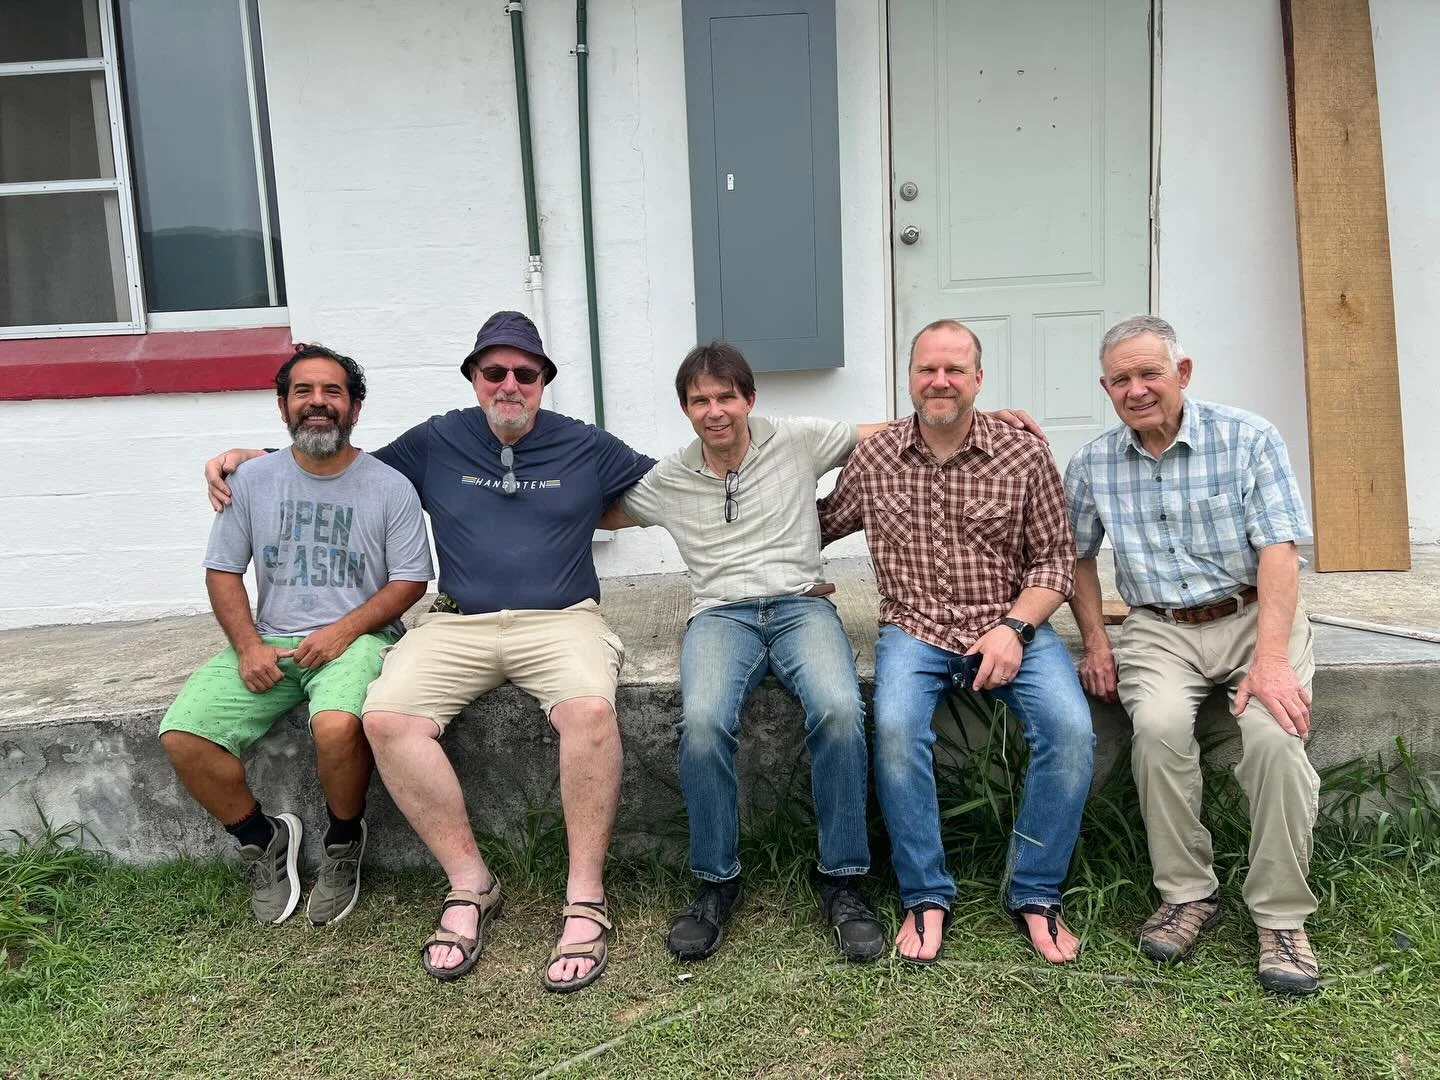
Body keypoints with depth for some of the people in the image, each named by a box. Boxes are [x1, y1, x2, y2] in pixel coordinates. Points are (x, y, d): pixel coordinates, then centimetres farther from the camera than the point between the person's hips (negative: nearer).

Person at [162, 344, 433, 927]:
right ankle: (263, 840, 8)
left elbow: (410, 580, -1)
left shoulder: (389, 486, 1)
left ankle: (343, 845, -3)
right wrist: (249, 646, -6)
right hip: (269, 642, 4)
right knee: (182, 737, -18)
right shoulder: (252, 480, 9)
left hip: (357, 638, -3)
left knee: (336, 726, -35)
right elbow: (223, 571, 10)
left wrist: (344, 630, -15)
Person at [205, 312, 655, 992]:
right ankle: (469, 885, -11)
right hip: (458, 624, 2)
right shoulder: (435, 444, 15)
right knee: (386, 716, -25)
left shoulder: (586, 448, 12)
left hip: (558, 619, -2)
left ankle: (585, 900, -21)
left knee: (590, 711, -34)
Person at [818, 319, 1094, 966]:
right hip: (914, 629, 0)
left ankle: (1034, 894, -3)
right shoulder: (873, 460, 5)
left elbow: (1055, 558, 4)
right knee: (895, 727, -30)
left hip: (1010, 627, 0)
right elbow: (821, 524, 21)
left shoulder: (1025, 456, 1)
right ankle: (925, 898, -9)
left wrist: (1013, 628, -10)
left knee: (1070, 729, -25)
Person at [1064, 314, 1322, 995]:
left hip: (1252, 617, -1)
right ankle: (1187, 896, -10)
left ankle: (1281, 918, -10)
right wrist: (1095, 644, 6)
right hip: (1159, 629, 2)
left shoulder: (1247, 439, -4)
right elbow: (1077, 555, 17)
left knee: (1274, 733, -28)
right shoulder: (1092, 466, 5)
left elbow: (1278, 549, -11)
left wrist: (1270, 659, -21)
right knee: (1159, 725, -29)